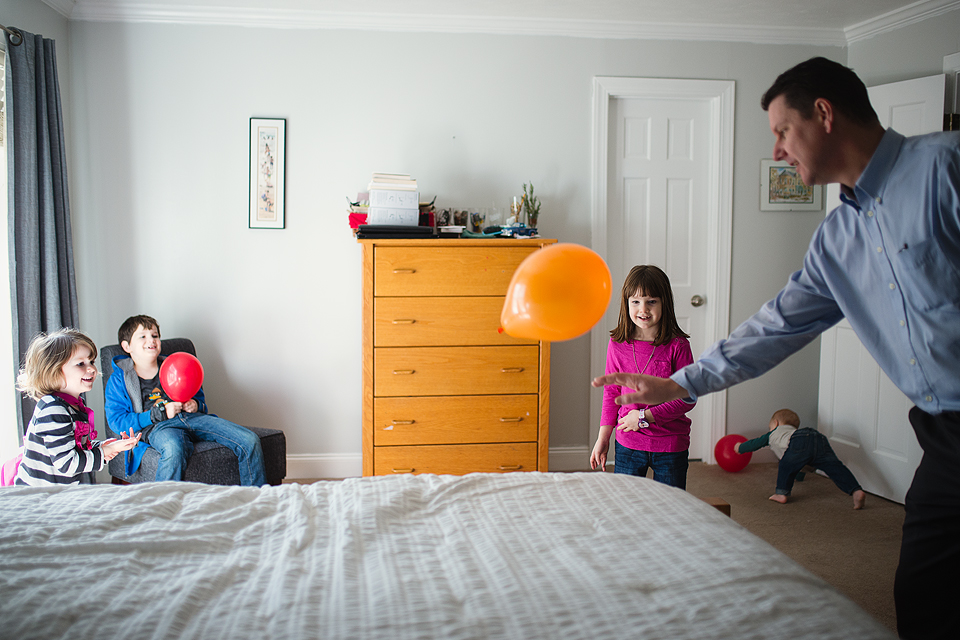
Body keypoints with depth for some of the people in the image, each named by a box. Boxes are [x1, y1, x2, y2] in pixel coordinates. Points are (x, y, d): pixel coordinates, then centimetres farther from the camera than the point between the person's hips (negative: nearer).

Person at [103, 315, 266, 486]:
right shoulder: (118, 380, 14)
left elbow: (199, 397, 33)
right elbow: (116, 420, 1)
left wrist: (196, 405, 6)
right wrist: (160, 413, -11)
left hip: (191, 417, 5)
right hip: (157, 427, -4)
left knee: (249, 440, -17)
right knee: (174, 449, -45)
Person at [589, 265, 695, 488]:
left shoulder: (677, 346, -9)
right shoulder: (617, 345, -2)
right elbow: (611, 393, 6)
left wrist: (645, 416, -15)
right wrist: (603, 438, 8)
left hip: (671, 446, -1)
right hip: (628, 445, 2)